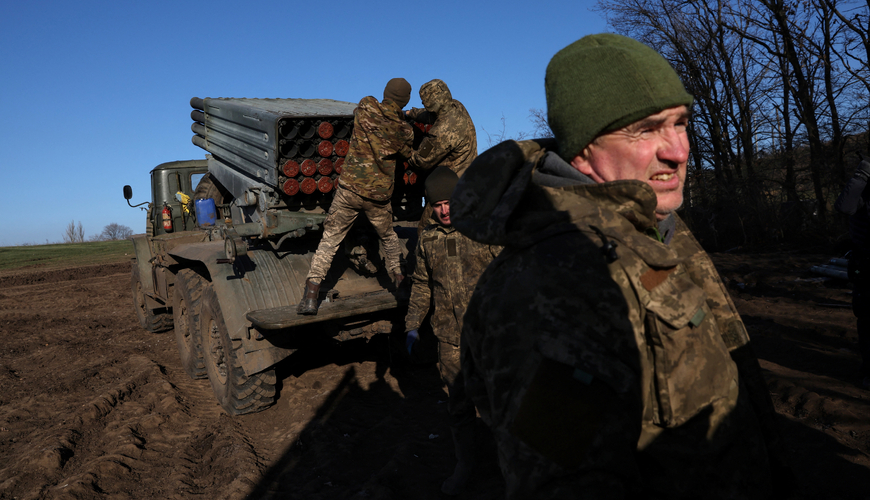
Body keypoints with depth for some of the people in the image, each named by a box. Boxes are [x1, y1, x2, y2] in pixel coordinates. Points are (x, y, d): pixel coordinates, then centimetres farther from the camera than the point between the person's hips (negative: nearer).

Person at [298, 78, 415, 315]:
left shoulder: (365, 107, -3)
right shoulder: (405, 129, -1)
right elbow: (408, 154, 16)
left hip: (350, 188, -1)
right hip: (379, 196, 1)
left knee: (329, 239, 4)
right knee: (388, 236, 27)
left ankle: (310, 296, -4)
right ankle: (399, 279, 38)